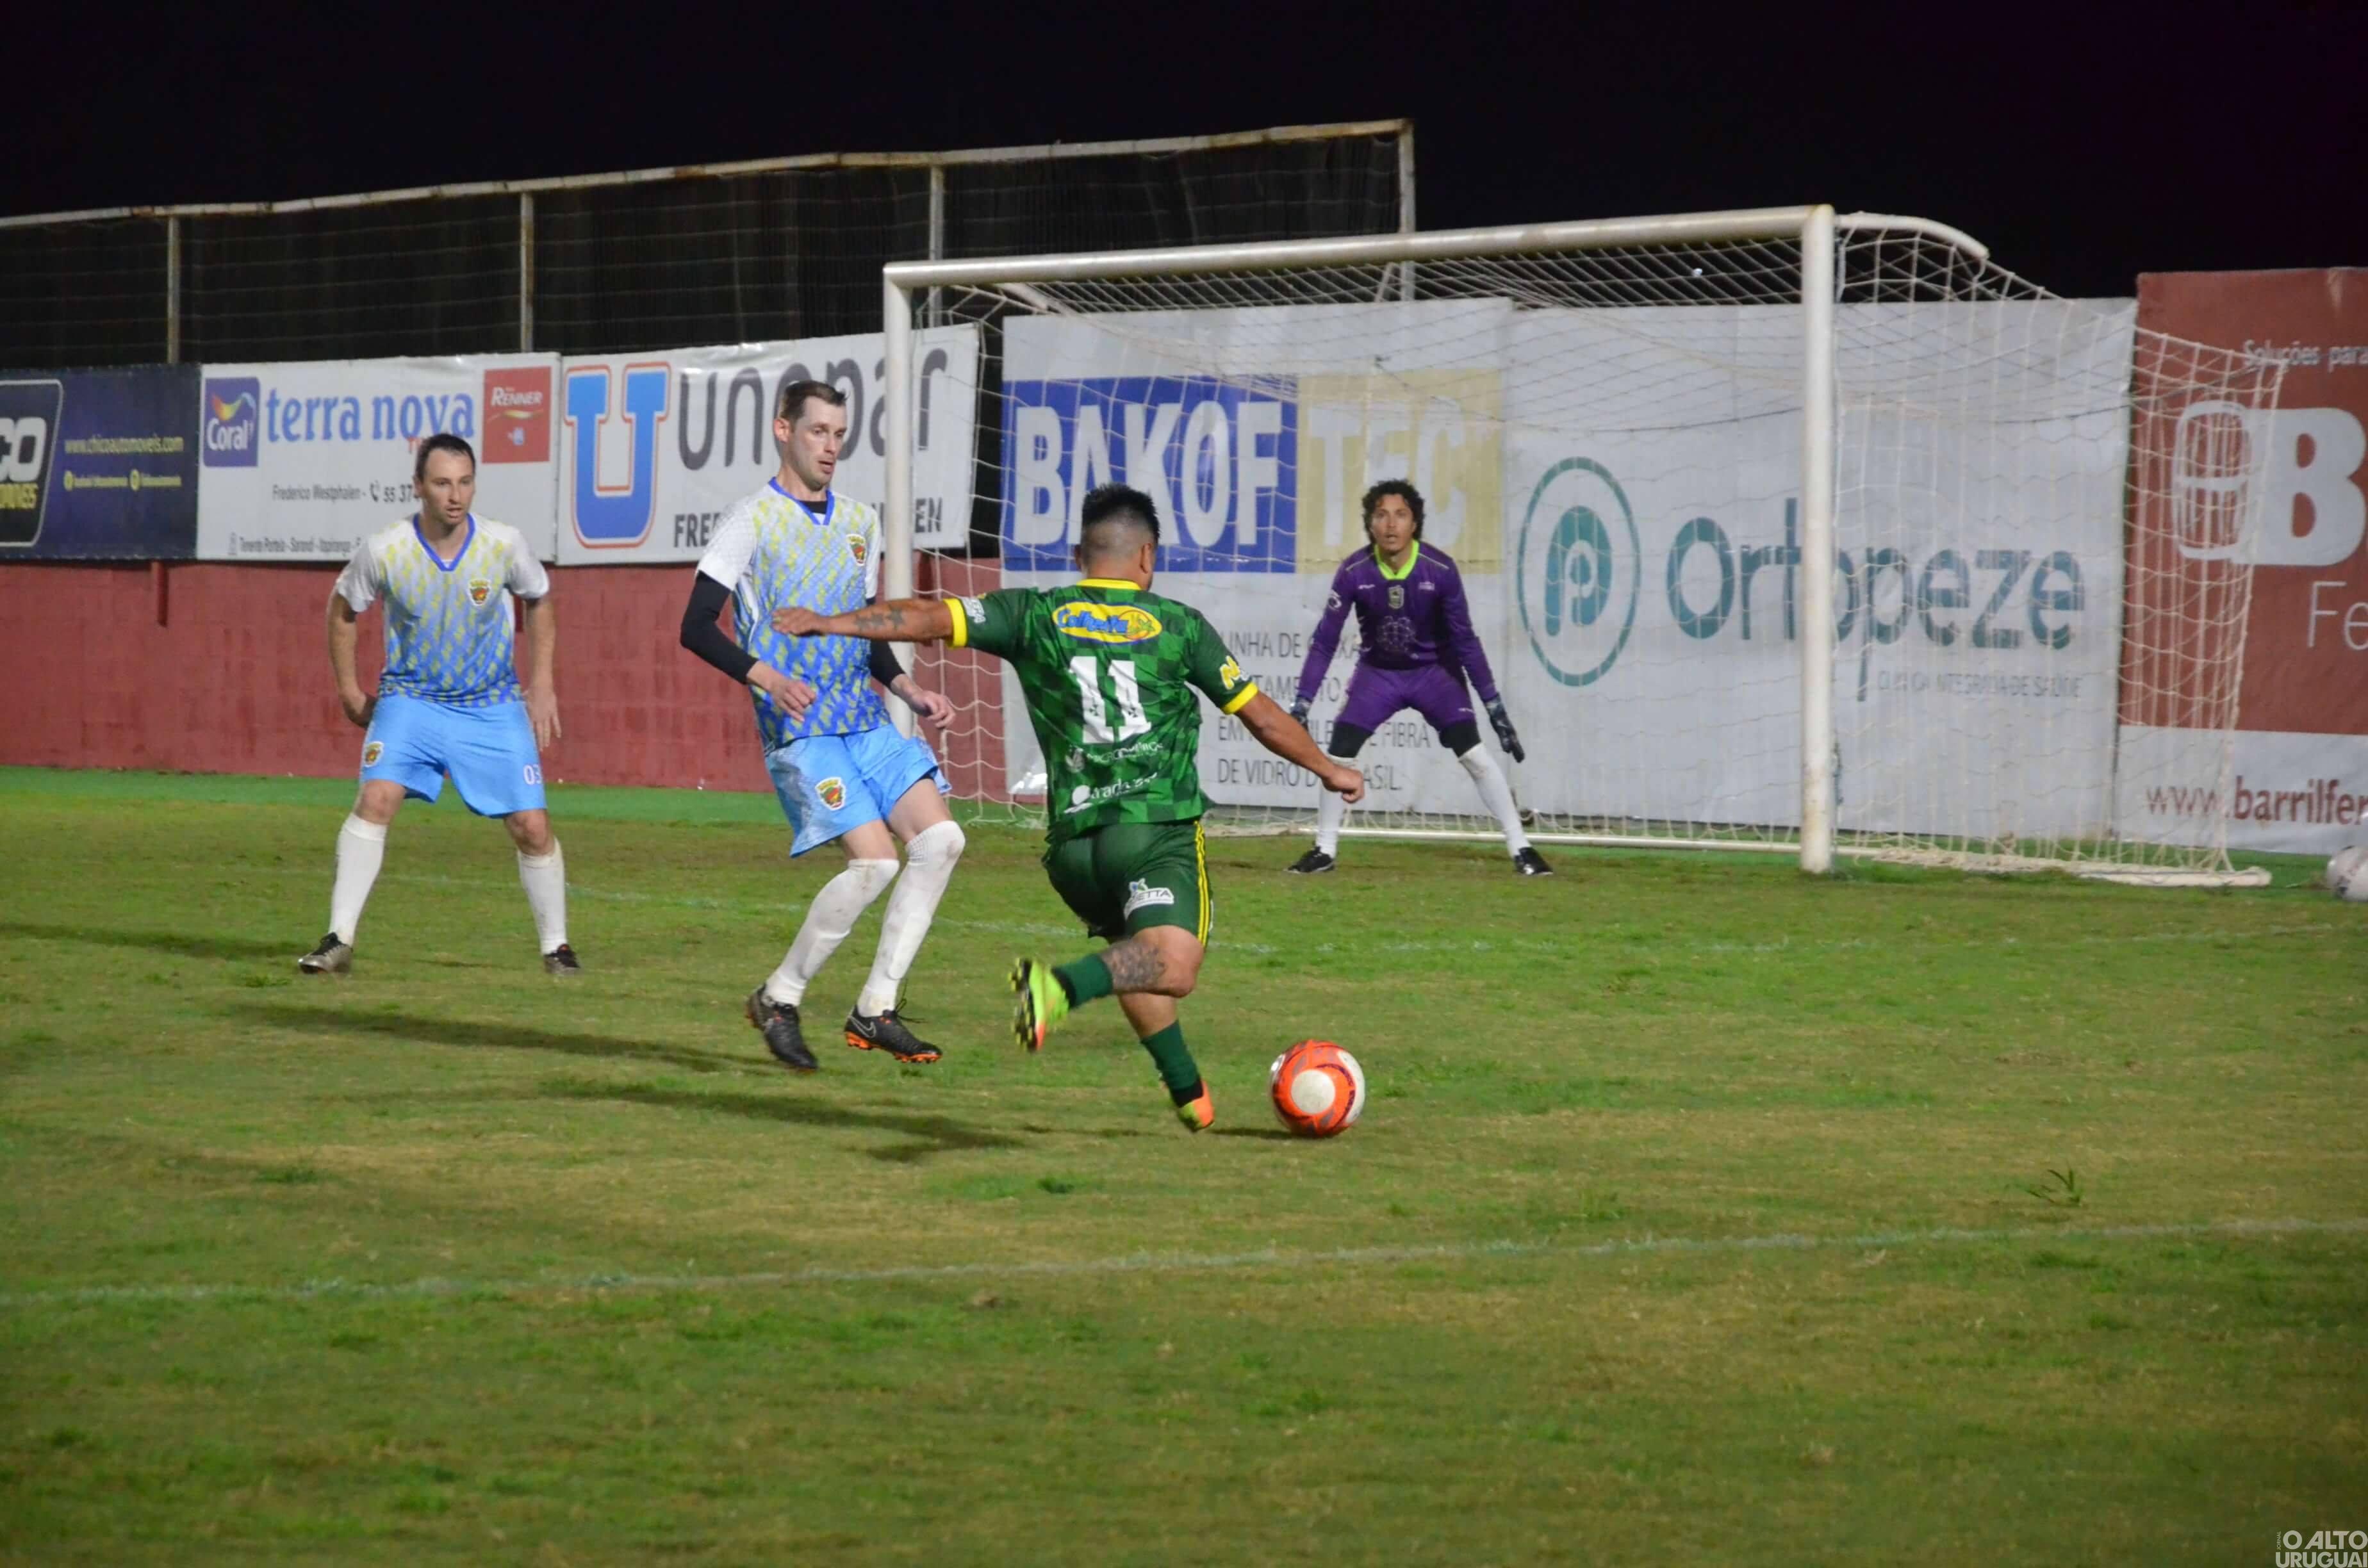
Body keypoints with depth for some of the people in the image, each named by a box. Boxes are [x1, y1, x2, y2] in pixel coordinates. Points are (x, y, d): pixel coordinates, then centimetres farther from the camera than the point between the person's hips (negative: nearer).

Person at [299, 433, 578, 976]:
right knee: (376, 797, -23)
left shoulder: (503, 545, -13)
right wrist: (348, 689, 6)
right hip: (411, 699, -1)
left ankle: (556, 946, 16)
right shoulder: (384, 550, -16)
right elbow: (343, 609, 4)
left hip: (493, 705, 1)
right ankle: (339, 941, -20)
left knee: (532, 827, -4)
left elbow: (538, 601, 8)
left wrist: (542, 683, 5)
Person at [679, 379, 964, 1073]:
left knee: (940, 839, -8)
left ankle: (875, 1010, 1)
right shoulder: (754, 520, -5)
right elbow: (696, 627, -10)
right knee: (874, 859, -20)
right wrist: (765, 676, -25)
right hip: (800, 729, -7)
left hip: (869, 722, 7)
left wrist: (910, 691, 11)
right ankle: (779, 998, -1)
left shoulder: (860, 521, 16)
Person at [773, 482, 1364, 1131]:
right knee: (1171, 968, -20)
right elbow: (1261, 714, 15)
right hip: (1158, 830, -4)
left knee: (1132, 957, 27)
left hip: (1072, 839, 4)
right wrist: (1329, 769, 29)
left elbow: (934, 617, -2)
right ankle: (1064, 985, -45)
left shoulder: (1036, 616, 9)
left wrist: (830, 623, 1)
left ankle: (1187, 1090, 25)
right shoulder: (1178, 625, 8)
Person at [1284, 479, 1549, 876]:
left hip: (1434, 671, -2)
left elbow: (1465, 641, -16)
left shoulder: (1441, 570, -23)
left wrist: (1493, 706, -17)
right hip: (1378, 673, 2)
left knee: (1474, 754, -14)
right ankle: (1325, 850, 13)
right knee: (1338, 755, -5)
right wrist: (1301, 705, -18)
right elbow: (1324, 641, -14)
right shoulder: (1354, 572, -20)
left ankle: (1521, 849, -8)